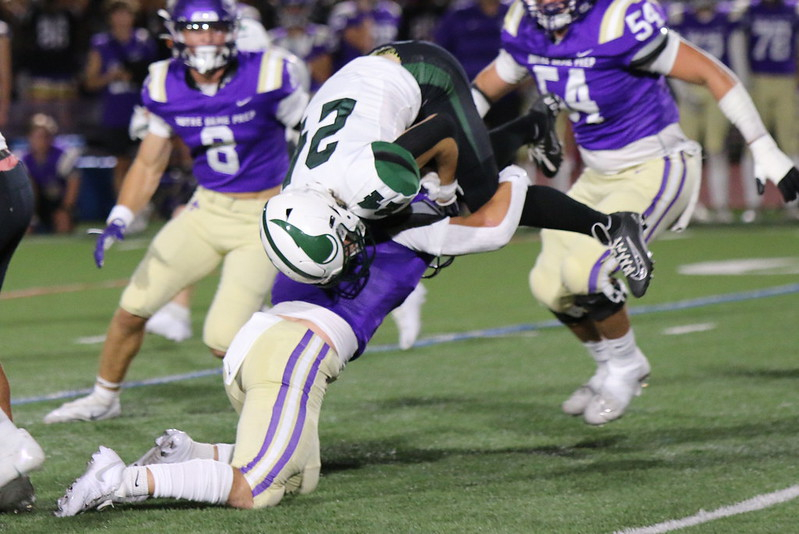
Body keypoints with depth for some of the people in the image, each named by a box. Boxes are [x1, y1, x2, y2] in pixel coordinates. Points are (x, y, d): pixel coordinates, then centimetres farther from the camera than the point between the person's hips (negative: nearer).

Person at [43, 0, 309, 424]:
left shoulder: (265, 78, -18)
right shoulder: (166, 89, -4)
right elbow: (149, 165, 7)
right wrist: (118, 220, -7)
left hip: (263, 218, -5)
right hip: (208, 209, 5)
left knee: (223, 340, -15)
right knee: (133, 308, 6)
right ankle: (104, 397, 32)